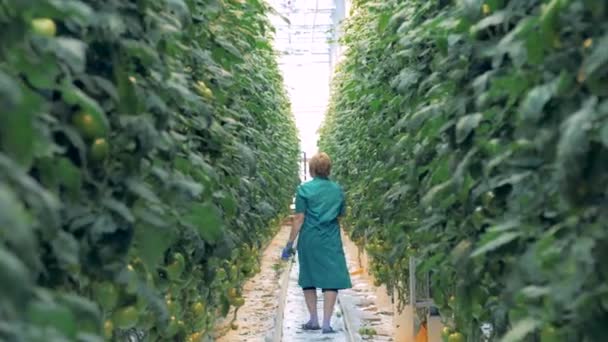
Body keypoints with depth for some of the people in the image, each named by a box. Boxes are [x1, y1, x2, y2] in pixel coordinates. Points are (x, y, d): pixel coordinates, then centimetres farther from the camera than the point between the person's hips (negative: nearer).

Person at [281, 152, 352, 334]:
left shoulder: (304, 189, -5)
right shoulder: (338, 190, 6)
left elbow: (299, 219, -8)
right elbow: (339, 217, 12)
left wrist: (289, 244, -4)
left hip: (309, 240, -1)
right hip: (331, 241, 1)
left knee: (308, 278, 14)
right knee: (331, 279, 2)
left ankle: (314, 320, 20)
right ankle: (326, 323, -3)